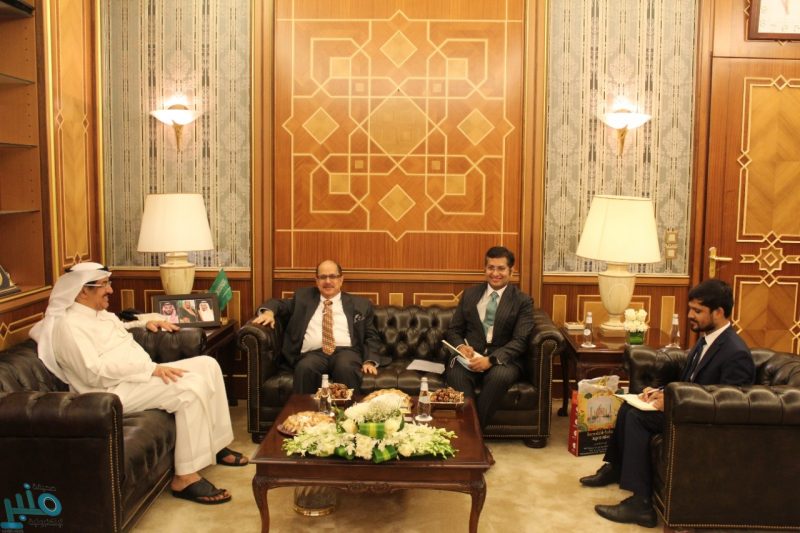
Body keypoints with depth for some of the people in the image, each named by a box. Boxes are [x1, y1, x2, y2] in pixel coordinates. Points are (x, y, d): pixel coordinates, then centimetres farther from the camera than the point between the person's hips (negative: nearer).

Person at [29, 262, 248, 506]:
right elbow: (94, 372, -24)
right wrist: (151, 368, -27)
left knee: (207, 364, -1)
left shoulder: (101, 314, 17)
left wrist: (146, 322, 22)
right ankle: (185, 478, -25)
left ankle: (215, 444, 5)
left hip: (138, 375, 10)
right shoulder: (67, 325, -13)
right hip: (114, 390, -10)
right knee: (191, 386, -28)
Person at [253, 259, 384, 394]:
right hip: (313, 353, 1)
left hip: (346, 351, 0)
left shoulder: (360, 304, 19)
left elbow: (371, 336, 16)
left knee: (346, 368, -36)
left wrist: (370, 362, -2)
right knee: (305, 368, -35)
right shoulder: (303, 297, 24)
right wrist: (268, 311, -3)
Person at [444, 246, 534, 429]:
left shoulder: (523, 301, 5)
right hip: (470, 356, 2)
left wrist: (491, 360, -22)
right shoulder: (469, 294, 15)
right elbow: (453, 330, 15)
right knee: (456, 373, -33)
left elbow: (520, 341, -6)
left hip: (502, 360, -2)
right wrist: (461, 346, -10)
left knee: (499, 376, -37)